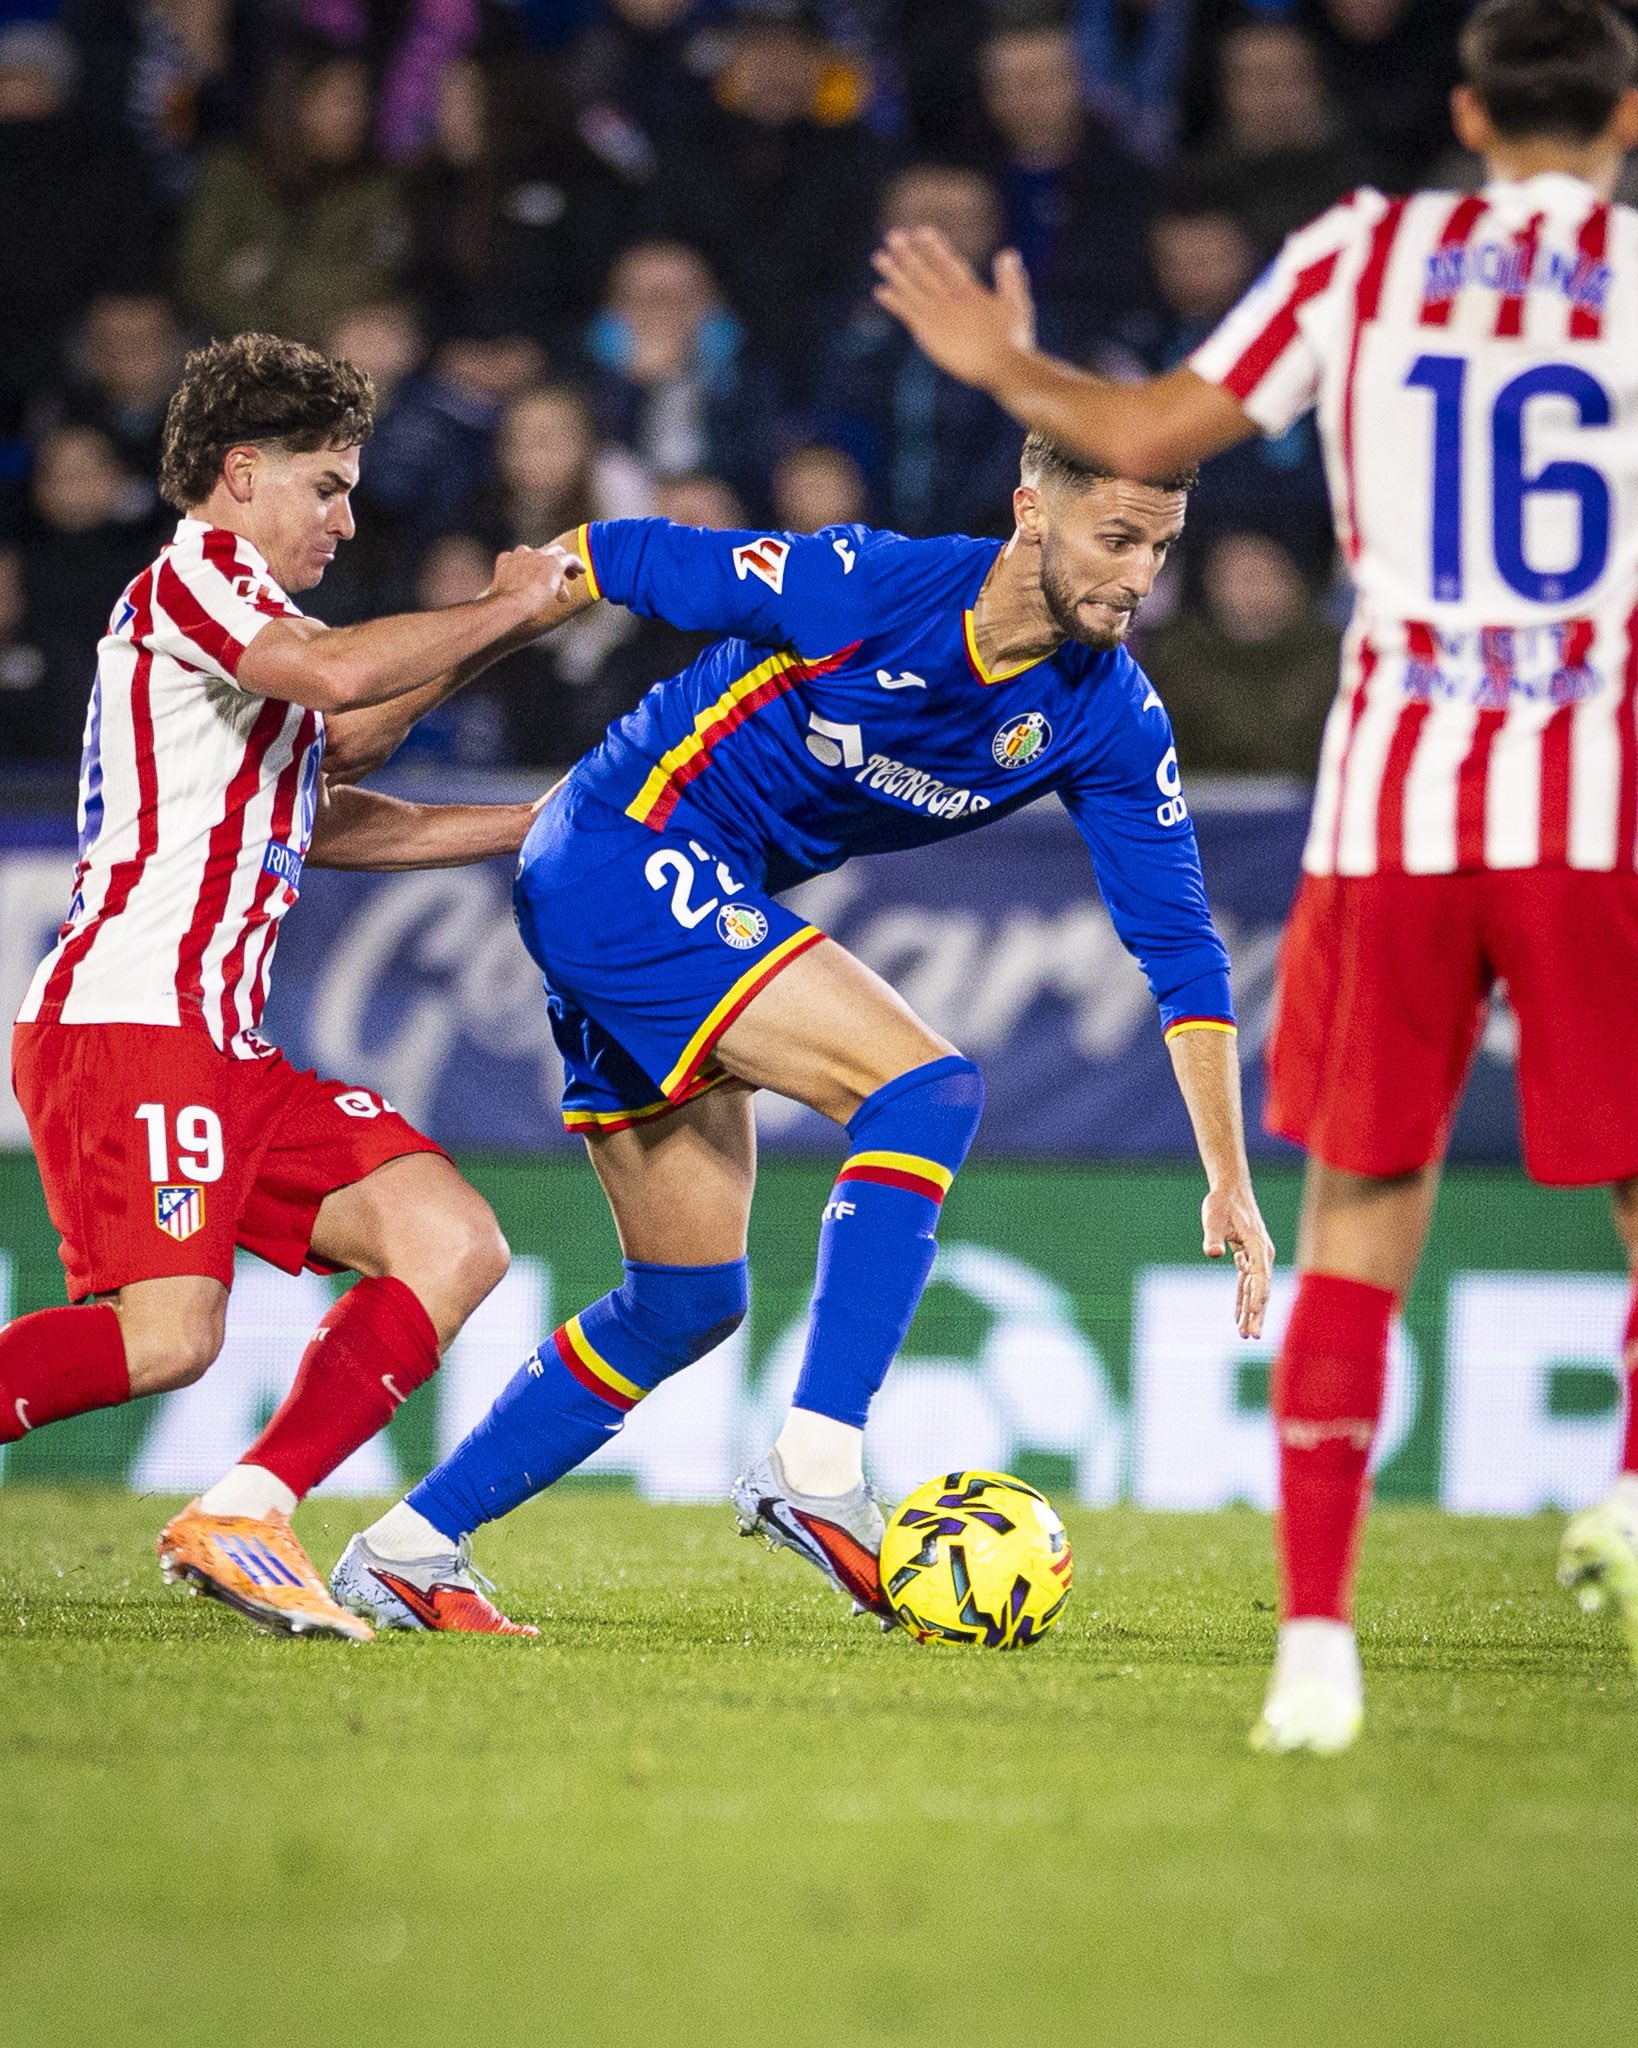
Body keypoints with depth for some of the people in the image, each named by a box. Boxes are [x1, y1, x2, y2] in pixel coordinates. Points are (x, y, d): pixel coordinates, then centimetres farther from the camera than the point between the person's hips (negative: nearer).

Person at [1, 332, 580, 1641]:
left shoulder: (237, 622, 28)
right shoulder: (193, 577, -2)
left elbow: (321, 816, 39)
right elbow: (338, 673, -22)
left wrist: (540, 826, 37)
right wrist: (506, 608, -9)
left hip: (223, 1043, 10)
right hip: (126, 1020, -10)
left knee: (455, 1245, -2)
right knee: (166, 1333, -25)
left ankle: (239, 1523, -8)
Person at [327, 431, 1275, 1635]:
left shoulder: (1111, 720, -5)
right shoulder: (863, 589, -22)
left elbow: (1179, 945, -1)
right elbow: (617, 560, -11)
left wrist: (1230, 1174, -7)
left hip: (702, 905, 8)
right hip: (625, 857, -8)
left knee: (690, 1297, 10)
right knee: (926, 1084, -23)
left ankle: (405, 1552, 17)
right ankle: (815, 1468, -26)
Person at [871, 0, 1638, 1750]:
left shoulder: (1366, 251, 8)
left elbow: (1154, 431, 7)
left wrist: (1001, 365, 24)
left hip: (1391, 808, 2)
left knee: (1357, 1223, 8)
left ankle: (1314, 1637, 1)